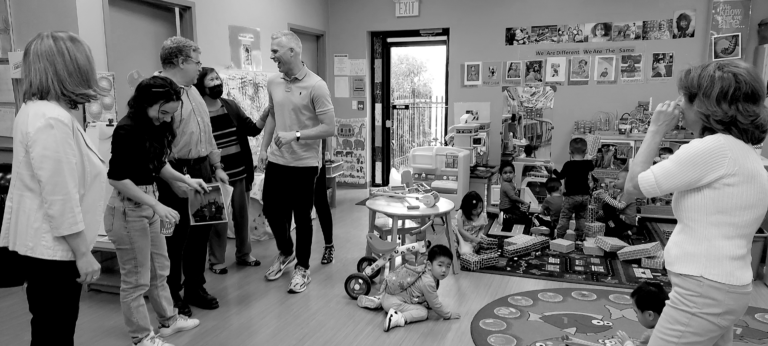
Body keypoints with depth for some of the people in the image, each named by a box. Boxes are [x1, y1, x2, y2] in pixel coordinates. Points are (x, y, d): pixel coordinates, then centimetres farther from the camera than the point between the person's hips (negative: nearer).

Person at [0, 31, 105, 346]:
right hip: (52, 249, -10)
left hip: (44, 245, 10)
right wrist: (83, 253, -19)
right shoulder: (52, 120, -24)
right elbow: (60, 198, -24)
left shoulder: (39, 110, 8)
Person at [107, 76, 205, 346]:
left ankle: (168, 320, 39)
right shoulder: (127, 130, -20)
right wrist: (156, 205, -24)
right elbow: (116, 178, -22)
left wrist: (186, 180, 1)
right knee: (136, 278, 7)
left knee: (159, 269, 22)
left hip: (148, 204, 8)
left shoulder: (155, 126, 3)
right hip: (128, 208, -8)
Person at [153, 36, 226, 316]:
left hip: (202, 169, 9)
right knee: (176, 238, 3)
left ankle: (195, 288, 32)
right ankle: (171, 298, 21)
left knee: (201, 232, 16)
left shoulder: (192, 90, 15)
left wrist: (217, 166, 17)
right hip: (178, 173, -9)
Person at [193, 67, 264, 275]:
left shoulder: (231, 106, 6)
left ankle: (243, 254, 30)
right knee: (218, 219, 5)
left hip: (239, 171, 5)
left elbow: (252, 129, 4)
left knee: (242, 215, 14)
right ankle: (216, 260, 21)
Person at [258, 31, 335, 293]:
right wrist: (263, 147, 12)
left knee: (302, 217, 5)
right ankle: (285, 252, 41)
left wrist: (296, 135, -24)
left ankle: (302, 268, 24)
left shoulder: (316, 86, -16)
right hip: (276, 161, 6)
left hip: (304, 164, -6)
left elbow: (329, 128, -17)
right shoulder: (273, 82, 4)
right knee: (271, 211, 14)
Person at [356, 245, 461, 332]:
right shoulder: (428, 282, -24)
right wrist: (448, 315, -4)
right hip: (393, 302, -9)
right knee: (423, 312, -16)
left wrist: (430, 304, 25)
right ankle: (398, 318, -25)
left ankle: (378, 301, 31)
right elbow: (435, 304, -14)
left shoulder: (428, 273, 3)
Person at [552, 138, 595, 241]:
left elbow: (560, 176, -3)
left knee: (564, 217, 3)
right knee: (581, 217, 14)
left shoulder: (568, 165, -14)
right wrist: (590, 159, 40)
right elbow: (592, 168, 24)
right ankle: (580, 237, 17)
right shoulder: (588, 164, -1)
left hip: (571, 196, -4)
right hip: (585, 195, 4)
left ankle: (559, 237, 3)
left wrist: (553, 170, 14)